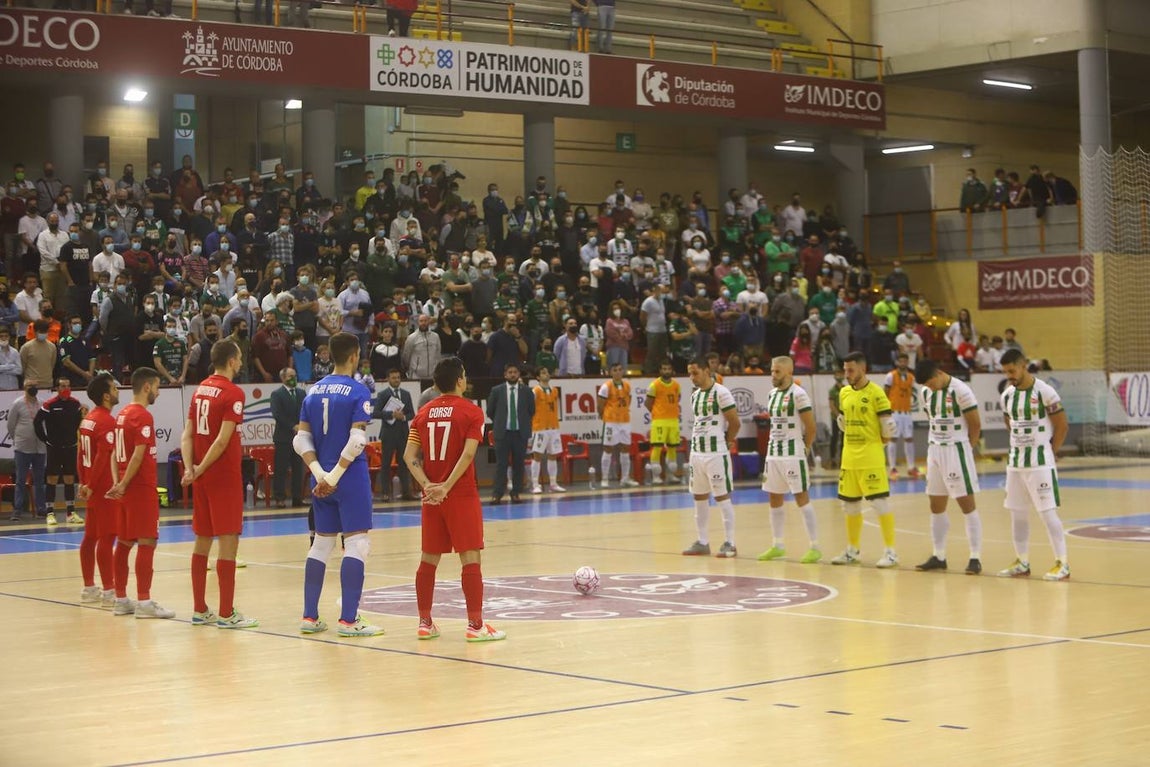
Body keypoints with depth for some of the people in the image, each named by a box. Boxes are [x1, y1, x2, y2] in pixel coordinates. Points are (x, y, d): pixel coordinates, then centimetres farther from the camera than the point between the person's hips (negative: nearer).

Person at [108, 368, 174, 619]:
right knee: (147, 542, -7)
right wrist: (123, 485, -14)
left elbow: (116, 454, 13)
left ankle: (121, 600, 16)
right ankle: (144, 602, -9)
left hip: (127, 488, 9)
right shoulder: (143, 417, -13)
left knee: (124, 543, 11)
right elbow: (138, 455, -20)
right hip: (142, 488, -9)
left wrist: (118, 483, 4)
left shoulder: (122, 414, 15)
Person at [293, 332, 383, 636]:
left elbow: (302, 439, 4)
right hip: (351, 478, -6)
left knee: (321, 544, 14)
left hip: (321, 480, 6)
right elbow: (357, 439, -19)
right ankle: (348, 620, -7)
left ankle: (309, 617, 16)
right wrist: (335, 475, -15)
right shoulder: (358, 392, -9)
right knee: (356, 544, -3)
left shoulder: (314, 391, 9)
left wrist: (320, 474, -4)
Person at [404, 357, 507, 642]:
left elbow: (409, 456, -1)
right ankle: (475, 625, -5)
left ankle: (425, 623, 14)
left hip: (431, 495, 5)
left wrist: (427, 485, -9)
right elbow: (468, 454, -18)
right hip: (462, 495, -5)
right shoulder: (471, 412, -5)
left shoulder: (423, 413, 8)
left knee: (428, 559, 11)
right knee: (470, 558, -3)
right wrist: (446, 487, -18)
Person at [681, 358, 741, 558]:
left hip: (716, 453, -8)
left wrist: (727, 441, -1)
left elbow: (735, 423, -12)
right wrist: (697, 441, 10)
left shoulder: (721, 393, -12)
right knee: (699, 497, 10)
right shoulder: (695, 395, 13)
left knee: (722, 496, -3)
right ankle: (702, 542, 17)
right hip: (697, 452, 8)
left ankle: (729, 543, 2)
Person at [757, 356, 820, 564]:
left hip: (793, 455, -8)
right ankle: (778, 545, 21)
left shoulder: (798, 394, -12)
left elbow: (811, 428, -11)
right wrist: (773, 446, 13)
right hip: (773, 453, 8)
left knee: (802, 498, -6)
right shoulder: (772, 395, 12)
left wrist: (805, 449, -2)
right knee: (775, 499, 11)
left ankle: (815, 547, -3)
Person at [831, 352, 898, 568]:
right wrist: (853, 443, 12)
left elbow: (888, 427, -10)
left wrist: (874, 443, 2)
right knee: (850, 505, 13)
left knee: (880, 502, -7)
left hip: (871, 459, -7)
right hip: (849, 458, 7)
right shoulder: (844, 393, 9)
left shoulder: (876, 393, -11)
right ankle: (852, 551, 25)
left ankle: (890, 552, -1)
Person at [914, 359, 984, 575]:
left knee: (967, 505, -3)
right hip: (934, 451, 7)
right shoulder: (925, 393, 5)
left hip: (957, 451, -7)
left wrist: (965, 448, -2)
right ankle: (938, 556, 18)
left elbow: (975, 424, -9)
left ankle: (975, 557, -1)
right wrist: (935, 446, 9)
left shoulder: (960, 391, -15)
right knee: (936, 506, 10)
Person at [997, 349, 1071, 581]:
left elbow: (1062, 425, -7)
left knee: (1047, 512, -8)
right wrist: (1020, 447, 13)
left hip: (1040, 462, -7)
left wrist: (1050, 452, -3)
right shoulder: (1007, 395, 6)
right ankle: (1022, 563, 18)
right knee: (1018, 513, 9)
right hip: (1015, 461, 7)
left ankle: (1062, 564, -3)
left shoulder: (1045, 392, -13)